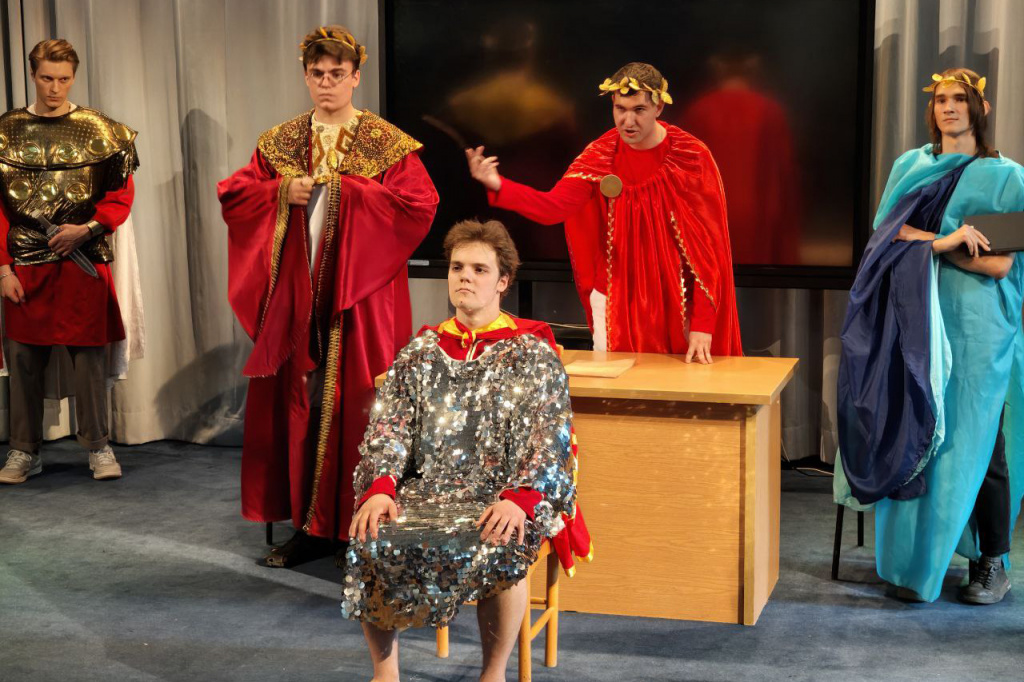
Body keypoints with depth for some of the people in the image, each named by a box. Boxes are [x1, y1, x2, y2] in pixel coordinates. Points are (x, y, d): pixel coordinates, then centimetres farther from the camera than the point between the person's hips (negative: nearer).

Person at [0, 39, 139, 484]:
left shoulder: (99, 130, 4)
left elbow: (122, 195, 4)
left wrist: (88, 229, -13)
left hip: (84, 261, -1)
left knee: (89, 354, 1)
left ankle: (99, 447, 11)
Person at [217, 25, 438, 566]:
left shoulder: (387, 144, 2)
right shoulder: (280, 142, 13)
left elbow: (420, 204, -10)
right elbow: (232, 193, 10)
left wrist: (346, 191, -13)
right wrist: (282, 191, -8)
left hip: (360, 296, -3)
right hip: (296, 297, 3)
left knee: (359, 408, -3)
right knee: (299, 406, 4)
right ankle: (309, 525, 13)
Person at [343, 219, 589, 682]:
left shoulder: (532, 353, 5)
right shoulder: (421, 352, 15)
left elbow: (549, 437, -6)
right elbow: (388, 427, 7)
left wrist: (519, 499, -24)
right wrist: (380, 488, -14)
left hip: (500, 500, -3)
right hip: (425, 490, 3)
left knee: (501, 549, -34)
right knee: (372, 539, -25)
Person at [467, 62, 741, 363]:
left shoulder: (691, 156, -12)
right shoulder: (601, 155, -4)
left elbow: (708, 244, -11)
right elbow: (553, 207, -17)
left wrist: (703, 324, -16)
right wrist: (497, 185, -35)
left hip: (676, 302, -2)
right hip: (616, 301, 2)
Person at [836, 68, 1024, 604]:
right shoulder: (909, 166, 13)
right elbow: (885, 231, 4)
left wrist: (925, 242, -11)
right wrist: (946, 240, -12)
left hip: (977, 327, -3)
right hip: (916, 321, 3)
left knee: (975, 442, -1)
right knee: (915, 437, 1)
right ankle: (917, 557, 9)